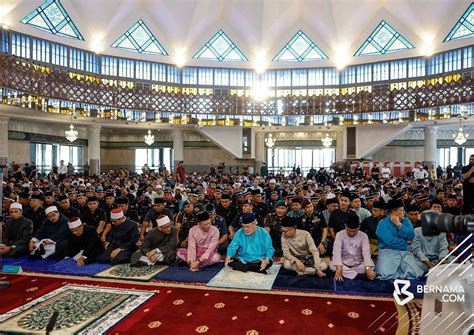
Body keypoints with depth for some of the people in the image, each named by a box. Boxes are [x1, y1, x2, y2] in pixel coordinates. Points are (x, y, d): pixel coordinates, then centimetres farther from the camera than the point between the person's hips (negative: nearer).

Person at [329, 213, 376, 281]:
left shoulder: (363, 236, -7)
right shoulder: (340, 235, -10)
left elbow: (366, 252, -21)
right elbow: (336, 251, -24)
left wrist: (368, 268, -38)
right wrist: (339, 268, -39)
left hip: (358, 264, 1)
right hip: (343, 263, -1)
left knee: (371, 267, -27)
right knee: (332, 265, -31)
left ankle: (345, 272, -19)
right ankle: (357, 274, -25)